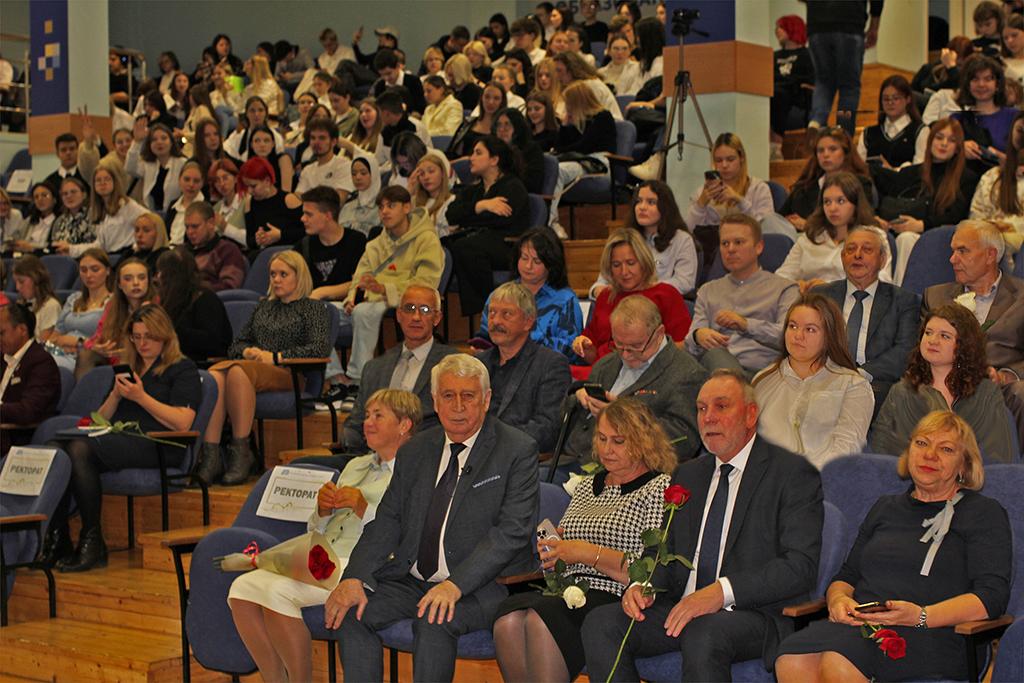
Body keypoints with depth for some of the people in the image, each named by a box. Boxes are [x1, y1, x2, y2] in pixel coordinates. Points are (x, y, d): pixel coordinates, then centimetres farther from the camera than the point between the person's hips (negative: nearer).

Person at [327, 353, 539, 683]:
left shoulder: (518, 451, -5)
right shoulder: (415, 451, 13)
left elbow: (513, 531, -14)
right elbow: (387, 520, 7)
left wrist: (456, 585, -27)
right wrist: (355, 578, -12)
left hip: (483, 584, -5)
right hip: (412, 579, 5)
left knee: (434, 621, -33)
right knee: (348, 612, -17)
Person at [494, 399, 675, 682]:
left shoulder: (661, 489, 2)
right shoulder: (588, 485, 24)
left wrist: (588, 553, -12)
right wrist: (553, 548, 5)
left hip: (616, 602, -6)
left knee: (540, 619, -34)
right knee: (508, 620, -28)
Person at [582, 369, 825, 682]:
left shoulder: (793, 474, -1)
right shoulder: (686, 475, 20)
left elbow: (800, 567, -11)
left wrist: (722, 592, -23)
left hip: (754, 614, -5)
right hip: (681, 608, 6)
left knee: (703, 632, -37)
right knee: (600, 623, -19)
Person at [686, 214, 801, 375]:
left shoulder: (783, 288, 19)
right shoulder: (707, 291, 31)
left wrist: (747, 325, -13)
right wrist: (698, 335, -8)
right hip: (713, 367, 4)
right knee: (716, 353, -37)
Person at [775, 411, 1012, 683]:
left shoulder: (986, 513, 11)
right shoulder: (885, 508, 28)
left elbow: (992, 597, -2)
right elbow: (846, 575, 27)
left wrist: (920, 616, -17)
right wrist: (838, 599, 1)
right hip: (859, 626, 4)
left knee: (838, 660, -38)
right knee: (792, 658, -33)